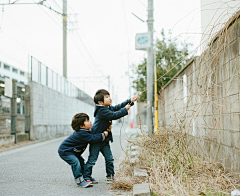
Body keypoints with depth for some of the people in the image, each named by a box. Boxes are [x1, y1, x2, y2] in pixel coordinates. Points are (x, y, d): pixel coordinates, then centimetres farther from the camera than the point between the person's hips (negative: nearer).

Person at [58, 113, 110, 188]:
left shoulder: (85, 131, 0)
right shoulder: (82, 134, -32)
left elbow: (93, 134, 16)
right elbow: (93, 138, -34)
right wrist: (103, 135, -23)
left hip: (72, 150, 11)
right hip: (64, 151, -11)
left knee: (81, 161, 15)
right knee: (75, 162, -24)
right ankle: (79, 180, -17)